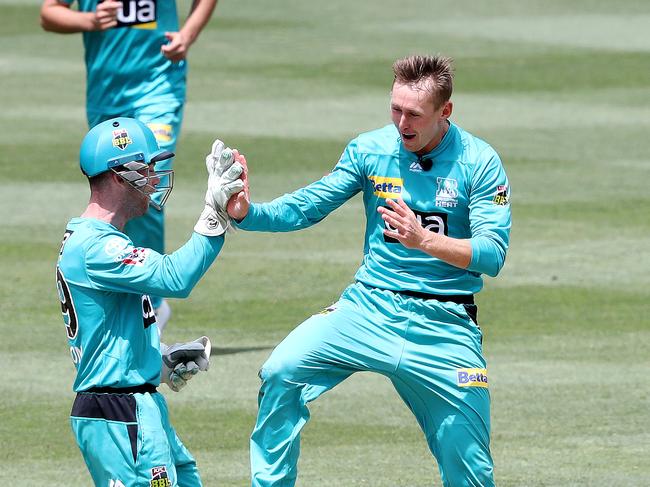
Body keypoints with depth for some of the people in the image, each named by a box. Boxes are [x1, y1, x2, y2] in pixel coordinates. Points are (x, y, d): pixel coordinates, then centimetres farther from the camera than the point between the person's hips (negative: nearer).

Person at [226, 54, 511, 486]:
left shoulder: (480, 163, -7)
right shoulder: (371, 150, 0)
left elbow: (492, 254, -15)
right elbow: (305, 208, 0)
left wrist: (423, 240, -31)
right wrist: (247, 212, -19)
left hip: (444, 324, -2)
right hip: (370, 306, 2)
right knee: (281, 373, -19)